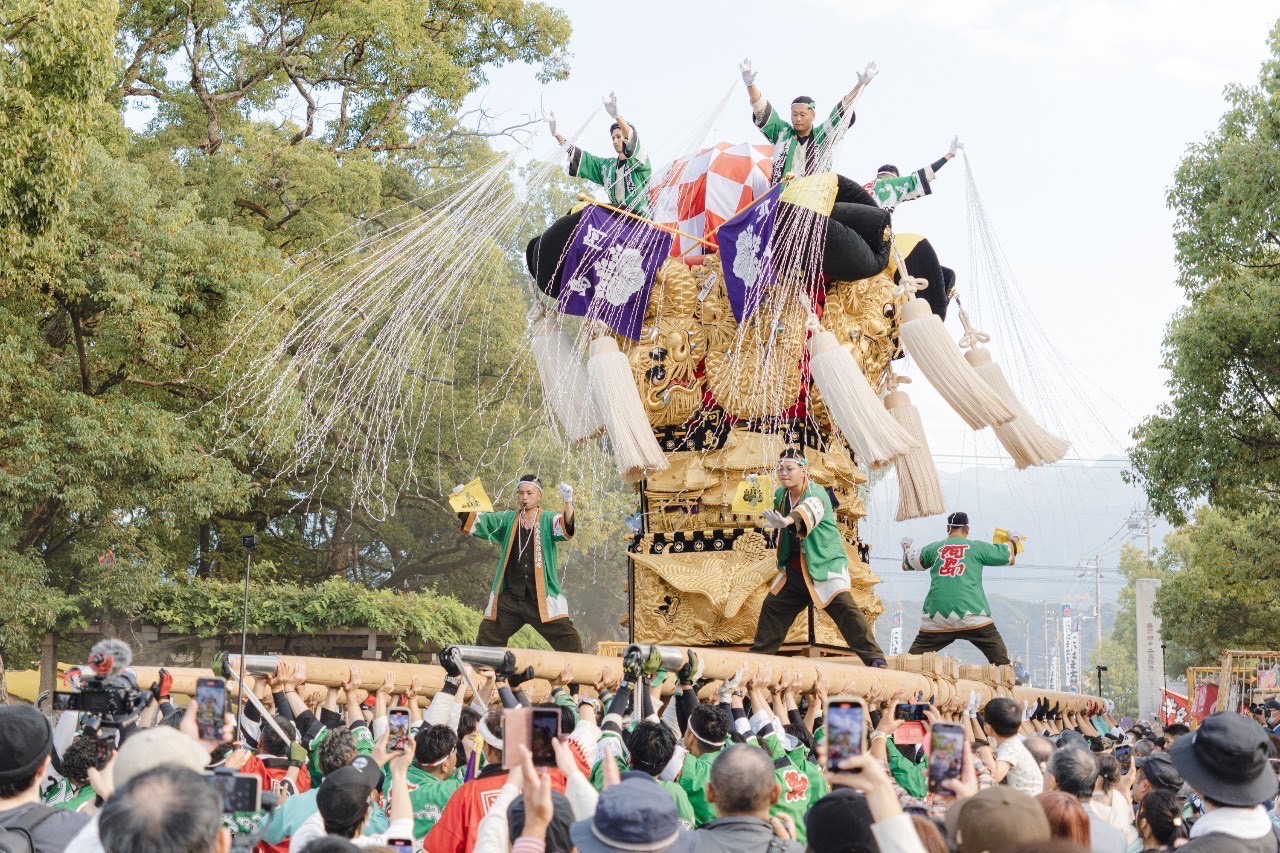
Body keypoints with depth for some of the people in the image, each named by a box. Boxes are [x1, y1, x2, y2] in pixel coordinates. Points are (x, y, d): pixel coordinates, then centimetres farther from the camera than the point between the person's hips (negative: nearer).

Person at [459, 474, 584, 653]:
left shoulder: (549, 520, 0)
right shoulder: (507, 520, 10)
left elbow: (566, 529, -19)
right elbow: (476, 521, 5)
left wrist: (568, 503, -38)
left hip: (542, 598, -3)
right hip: (508, 599, 3)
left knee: (569, 642, -9)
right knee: (485, 643, 8)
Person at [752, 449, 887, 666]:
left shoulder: (816, 493, -19)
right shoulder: (780, 495, 3)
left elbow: (812, 508, -45)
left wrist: (789, 520, -64)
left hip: (825, 563, -7)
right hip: (794, 567, 7)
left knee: (843, 606, -21)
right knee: (772, 607, 12)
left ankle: (874, 657, -22)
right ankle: (758, 654, 29)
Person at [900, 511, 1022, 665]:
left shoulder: (933, 548, 14)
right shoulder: (978, 547, 9)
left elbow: (906, 565, 29)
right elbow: (1010, 557, 19)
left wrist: (906, 548, 51)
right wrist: (1013, 539, 41)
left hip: (937, 616, 2)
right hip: (972, 616, -2)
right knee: (1001, 661, 2)